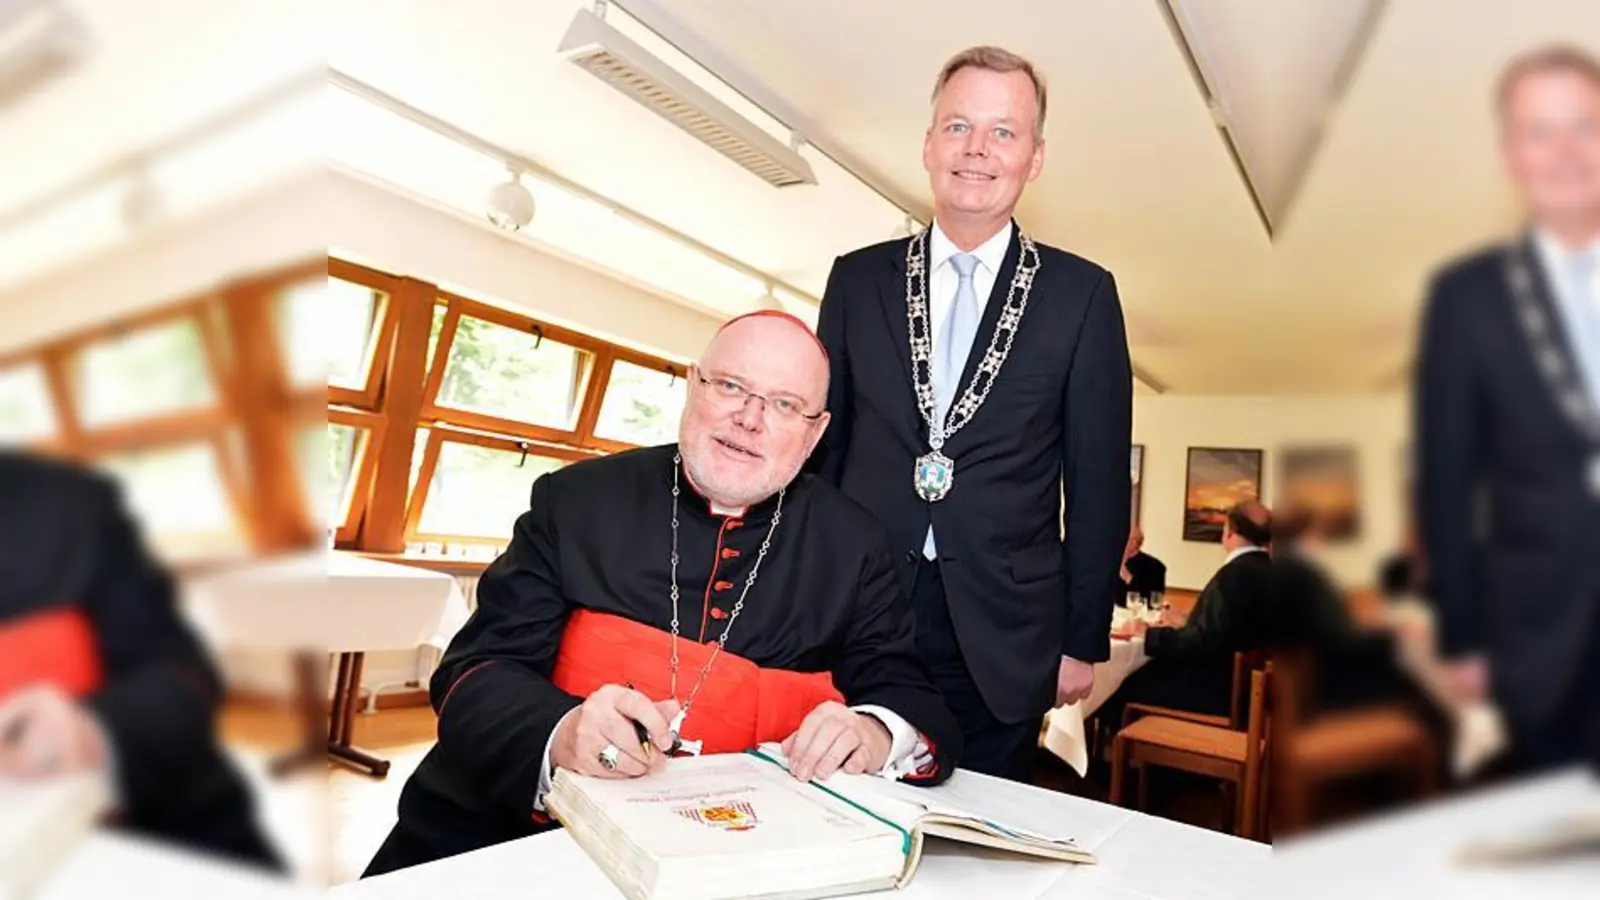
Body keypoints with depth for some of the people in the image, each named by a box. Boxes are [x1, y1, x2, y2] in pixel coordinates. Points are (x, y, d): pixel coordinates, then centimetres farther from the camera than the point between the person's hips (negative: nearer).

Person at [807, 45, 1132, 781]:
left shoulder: (1082, 294, 0)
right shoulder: (858, 279, 4)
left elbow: (1098, 484, 1)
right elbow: (824, 445, 7)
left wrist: (1084, 640, 1)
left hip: (1002, 637, -1)